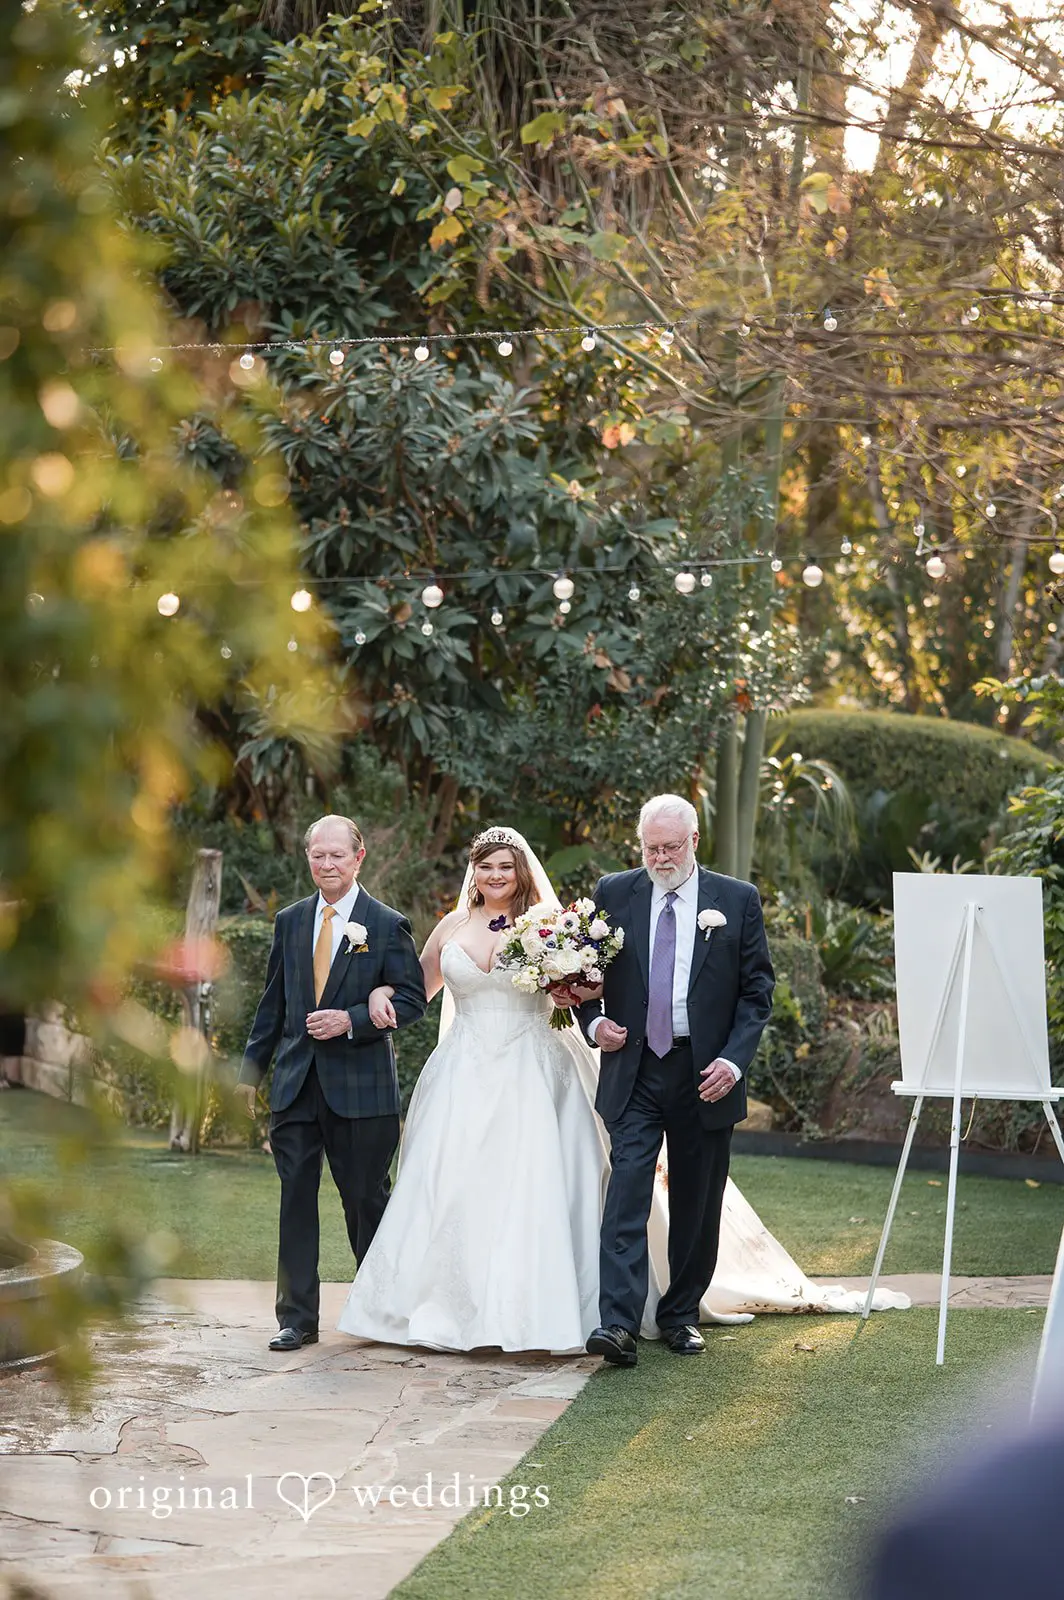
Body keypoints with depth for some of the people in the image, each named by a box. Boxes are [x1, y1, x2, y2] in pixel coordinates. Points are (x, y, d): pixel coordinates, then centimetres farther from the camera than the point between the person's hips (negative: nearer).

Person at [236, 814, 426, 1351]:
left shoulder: (388, 925, -2)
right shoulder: (289, 922, 10)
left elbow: (411, 1000, -5)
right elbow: (273, 1001, 15)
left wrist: (351, 1020, -17)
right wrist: (251, 1066, 13)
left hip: (360, 1084, -3)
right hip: (296, 1083, 3)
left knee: (365, 1199, 6)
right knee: (295, 1199, 1)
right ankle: (297, 1317, 5)